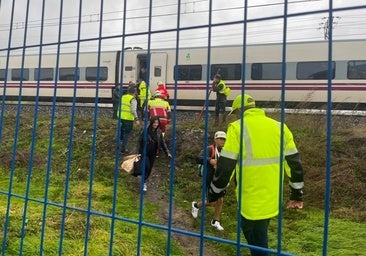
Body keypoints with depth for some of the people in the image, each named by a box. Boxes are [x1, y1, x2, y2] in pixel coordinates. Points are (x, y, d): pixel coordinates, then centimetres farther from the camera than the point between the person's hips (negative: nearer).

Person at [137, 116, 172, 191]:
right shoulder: (146, 131, -14)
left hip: (153, 154, 4)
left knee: (150, 169, 10)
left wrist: (167, 152, -7)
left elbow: (163, 143, 0)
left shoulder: (159, 132, -4)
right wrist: (139, 152, -9)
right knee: (147, 167, -10)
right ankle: (144, 182, 12)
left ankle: (145, 180, 34)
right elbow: (140, 141, -7)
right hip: (144, 153, -4)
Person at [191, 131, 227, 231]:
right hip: (209, 180, -6)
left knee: (220, 201, 6)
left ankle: (215, 221, 26)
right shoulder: (210, 150, -16)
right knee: (213, 202, -3)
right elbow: (199, 159, -32)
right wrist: (209, 160, -51)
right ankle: (196, 205, 26)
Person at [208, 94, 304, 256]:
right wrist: (297, 194, 19)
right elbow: (294, 163, 8)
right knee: (258, 236, 28)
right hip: (272, 198, 6)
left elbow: (225, 167, -13)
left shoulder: (237, 128, -11)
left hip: (252, 200, -6)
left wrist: (214, 194, 0)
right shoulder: (279, 127, 5)